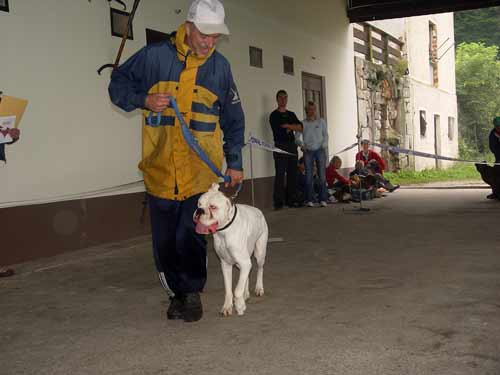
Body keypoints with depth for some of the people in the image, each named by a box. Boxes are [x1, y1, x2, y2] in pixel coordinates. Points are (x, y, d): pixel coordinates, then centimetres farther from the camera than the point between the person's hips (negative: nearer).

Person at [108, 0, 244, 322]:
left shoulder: (220, 66, 5)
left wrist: (235, 162, 12)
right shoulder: (154, 56, -1)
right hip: (159, 167, 1)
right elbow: (118, 85, 9)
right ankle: (178, 292, 25)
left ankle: (192, 293, 13)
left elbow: (234, 119, 13)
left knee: (190, 236, -7)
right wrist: (144, 100, -11)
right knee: (164, 240, 7)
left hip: (200, 168, 0)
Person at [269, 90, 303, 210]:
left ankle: (291, 200, 11)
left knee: (292, 174, 5)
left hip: (292, 146, 6)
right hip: (280, 146, -6)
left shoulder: (291, 114, 18)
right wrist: (292, 127, -1)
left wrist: (287, 126, -8)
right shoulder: (274, 115, 1)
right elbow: (279, 131, -12)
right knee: (280, 174, -8)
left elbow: (301, 127, 5)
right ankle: (278, 202, -7)